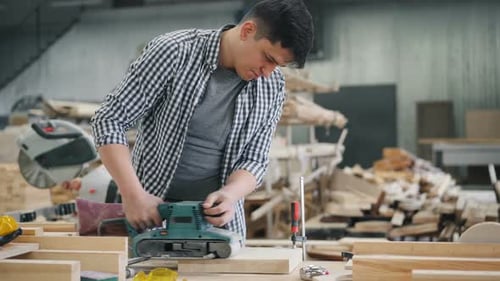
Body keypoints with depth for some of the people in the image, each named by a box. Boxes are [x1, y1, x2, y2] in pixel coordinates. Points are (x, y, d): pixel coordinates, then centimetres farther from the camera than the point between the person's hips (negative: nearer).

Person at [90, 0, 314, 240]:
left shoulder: (272, 87, -3)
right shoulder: (173, 52, -15)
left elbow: (254, 159, 0)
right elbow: (109, 121, -12)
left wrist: (230, 194, -22)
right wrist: (134, 195, -21)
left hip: (219, 220, 3)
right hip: (151, 214, -3)